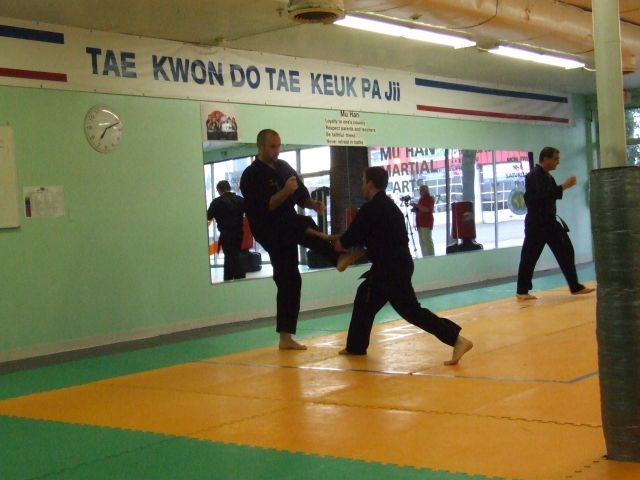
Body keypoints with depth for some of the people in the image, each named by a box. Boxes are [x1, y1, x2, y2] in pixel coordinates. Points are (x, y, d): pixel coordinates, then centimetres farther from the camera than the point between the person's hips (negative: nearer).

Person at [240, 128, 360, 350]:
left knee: (289, 281, 4)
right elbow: (261, 208, -22)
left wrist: (313, 204, -7)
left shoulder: (283, 167, 10)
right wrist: (285, 191, -29)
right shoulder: (251, 176, -12)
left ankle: (286, 338, 9)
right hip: (270, 231, -6)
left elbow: (301, 194, 13)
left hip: (288, 228, 7)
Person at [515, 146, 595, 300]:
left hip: (549, 221, 9)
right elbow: (543, 195, -26)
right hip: (536, 223, -9)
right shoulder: (533, 176, -15)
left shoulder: (547, 176, 14)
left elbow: (551, 194, 15)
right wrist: (564, 186, -23)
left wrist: (563, 187, -2)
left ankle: (575, 287, 15)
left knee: (566, 251, 8)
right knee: (529, 257, -2)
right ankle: (522, 291, 8)